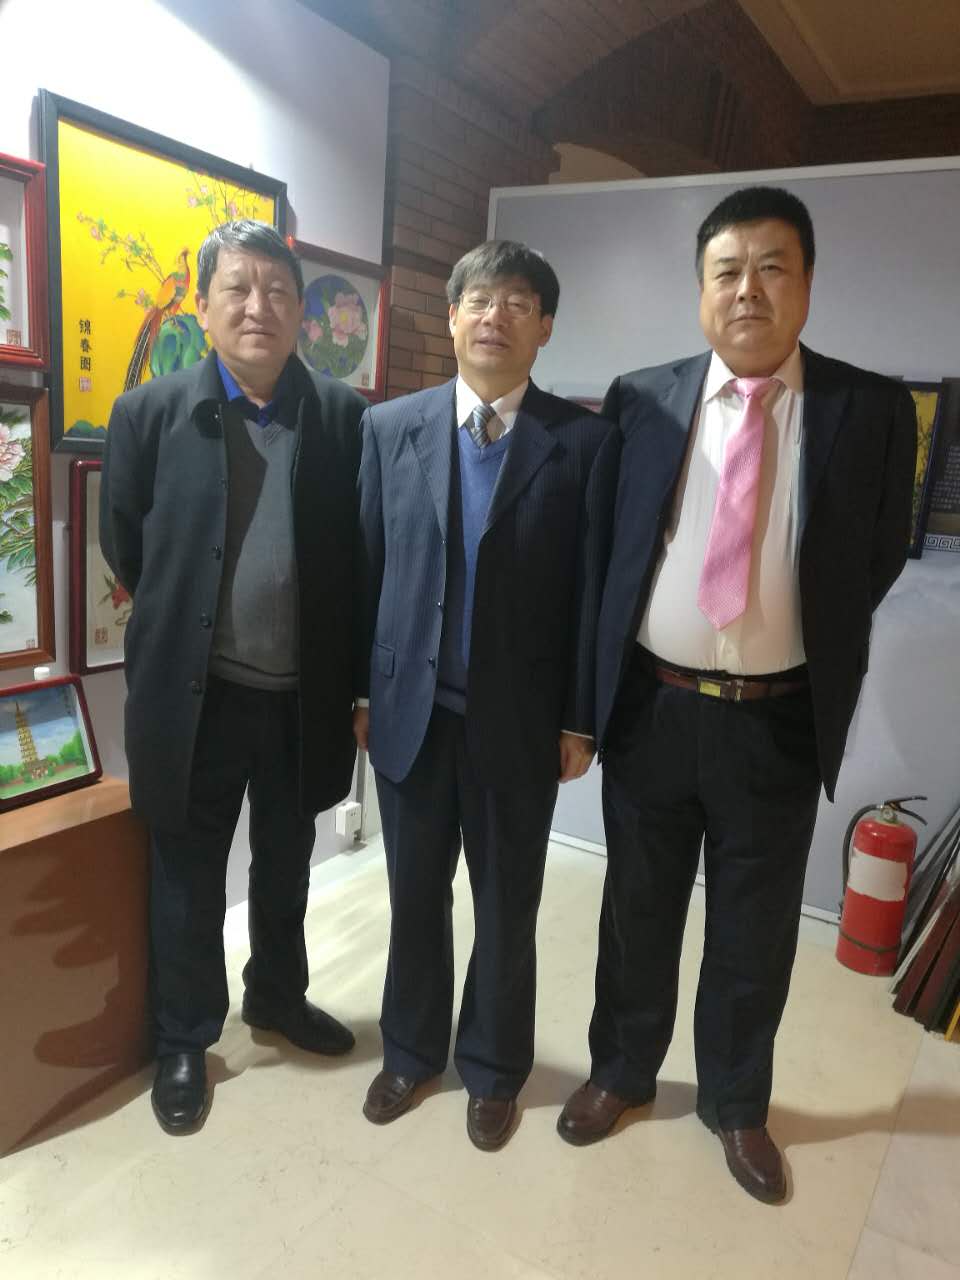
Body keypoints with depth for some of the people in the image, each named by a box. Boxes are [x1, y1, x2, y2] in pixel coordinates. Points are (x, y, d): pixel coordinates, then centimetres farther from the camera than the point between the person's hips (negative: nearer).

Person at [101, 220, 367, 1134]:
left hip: (303, 695, 2)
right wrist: (183, 625, 9)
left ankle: (277, 997, 46)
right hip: (194, 696, -1)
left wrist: (346, 671, 3)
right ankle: (183, 1040, 37)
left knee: (284, 867, 21)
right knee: (188, 878, 15)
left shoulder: (346, 417, -3)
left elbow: (360, 551, 2)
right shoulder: (149, 413, -6)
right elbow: (124, 548, 3)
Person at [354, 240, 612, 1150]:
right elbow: (365, 568, 4)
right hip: (411, 707, 2)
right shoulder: (390, 427, 2)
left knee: (508, 905, 15)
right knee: (415, 896, 17)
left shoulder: (582, 440, -5)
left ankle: (492, 1068, 38)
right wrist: (359, 689, 3)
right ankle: (411, 1051, 41)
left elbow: (591, 588, -4)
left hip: (520, 717, -1)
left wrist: (580, 720, -5)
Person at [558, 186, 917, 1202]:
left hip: (778, 722, 0)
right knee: (637, 908, 18)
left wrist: (811, 638, 3)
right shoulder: (638, 398, 0)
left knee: (755, 927, 16)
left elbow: (878, 559, 5)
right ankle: (621, 1070, 43)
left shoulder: (871, 409, -3)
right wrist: (598, 679, 1)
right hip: (650, 707, 1)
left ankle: (736, 1102, 42)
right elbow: (600, 543, 5)